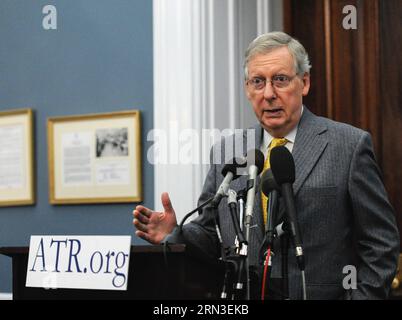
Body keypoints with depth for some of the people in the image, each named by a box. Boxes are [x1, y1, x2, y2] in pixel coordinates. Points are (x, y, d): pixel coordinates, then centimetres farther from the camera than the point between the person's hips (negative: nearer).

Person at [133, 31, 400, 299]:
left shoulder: (349, 145, -7)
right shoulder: (225, 152, 5)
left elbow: (381, 244, -7)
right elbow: (212, 237, 8)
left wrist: (363, 296, -14)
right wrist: (175, 234, -10)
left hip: (323, 294, -3)